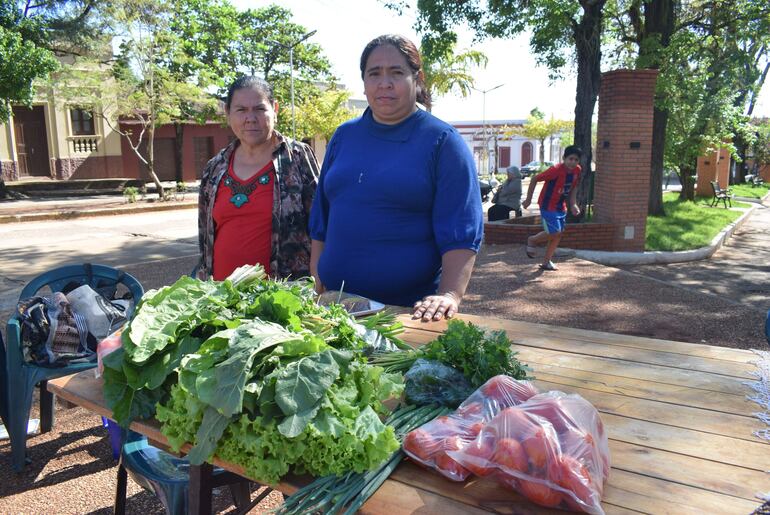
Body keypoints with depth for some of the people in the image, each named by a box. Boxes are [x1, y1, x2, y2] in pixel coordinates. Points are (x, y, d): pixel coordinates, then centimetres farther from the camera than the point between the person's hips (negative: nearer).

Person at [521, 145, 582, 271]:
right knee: (554, 232, -13)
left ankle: (546, 262, 20)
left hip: (561, 206, 7)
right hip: (548, 205, -7)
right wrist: (528, 199, -12)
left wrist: (573, 204, 1)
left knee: (558, 234, 8)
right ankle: (532, 240, 16)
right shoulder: (556, 170, -25)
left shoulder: (577, 170, -5)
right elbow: (534, 179, -17)